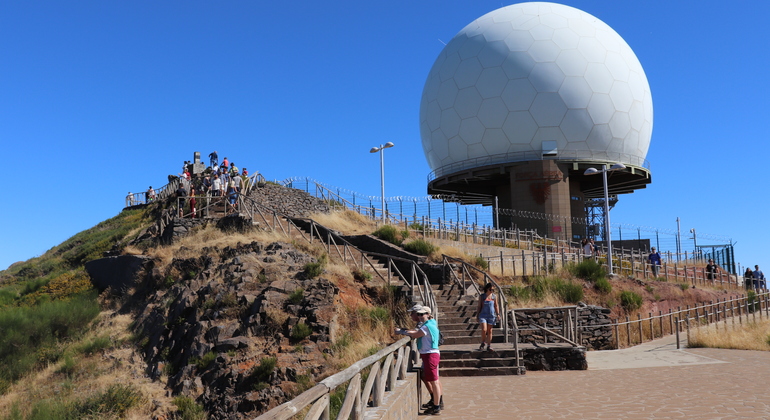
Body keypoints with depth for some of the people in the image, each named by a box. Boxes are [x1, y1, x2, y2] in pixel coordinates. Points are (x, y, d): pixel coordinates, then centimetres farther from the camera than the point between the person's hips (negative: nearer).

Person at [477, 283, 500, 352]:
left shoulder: (494, 296, 6)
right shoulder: (481, 297, 1)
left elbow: (496, 306, 12)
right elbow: (479, 307, 5)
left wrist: (498, 314, 5)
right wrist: (477, 315, 2)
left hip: (491, 316, 2)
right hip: (483, 315, -2)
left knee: (489, 331, 5)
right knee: (484, 330, -13)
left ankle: (489, 346, 13)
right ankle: (482, 344, 9)